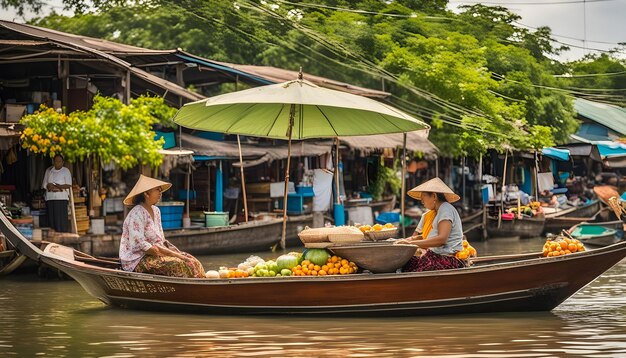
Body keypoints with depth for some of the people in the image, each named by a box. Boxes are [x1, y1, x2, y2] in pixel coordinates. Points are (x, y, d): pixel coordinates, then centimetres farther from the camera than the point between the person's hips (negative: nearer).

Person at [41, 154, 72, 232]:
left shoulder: (66, 171, 5)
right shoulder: (48, 171, 17)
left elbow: (68, 185, -4)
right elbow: (44, 184, 14)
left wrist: (53, 186, -12)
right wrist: (49, 186, -8)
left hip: (61, 197, -3)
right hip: (50, 198, 3)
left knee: (61, 218, -10)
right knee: (51, 218, -1)